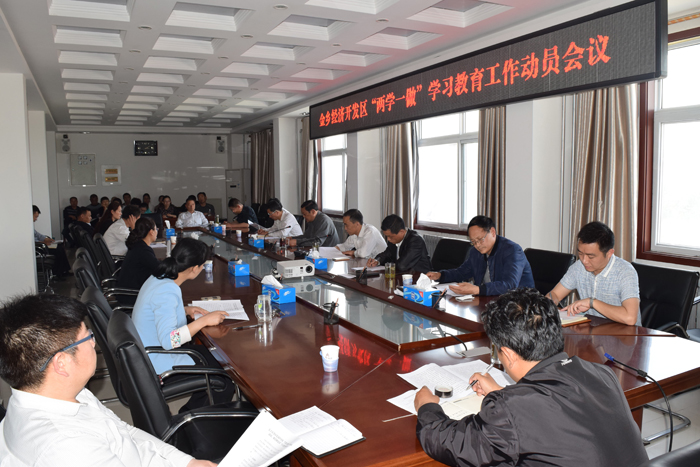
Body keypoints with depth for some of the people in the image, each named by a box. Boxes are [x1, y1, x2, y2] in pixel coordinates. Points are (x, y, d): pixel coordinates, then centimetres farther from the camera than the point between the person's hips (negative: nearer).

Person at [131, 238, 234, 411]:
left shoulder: (158, 279, 1)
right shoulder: (167, 291, -28)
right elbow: (168, 340, -34)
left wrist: (185, 310, 4)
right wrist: (204, 320, -27)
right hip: (156, 365, -10)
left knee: (215, 356, 15)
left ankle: (190, 410, 25)